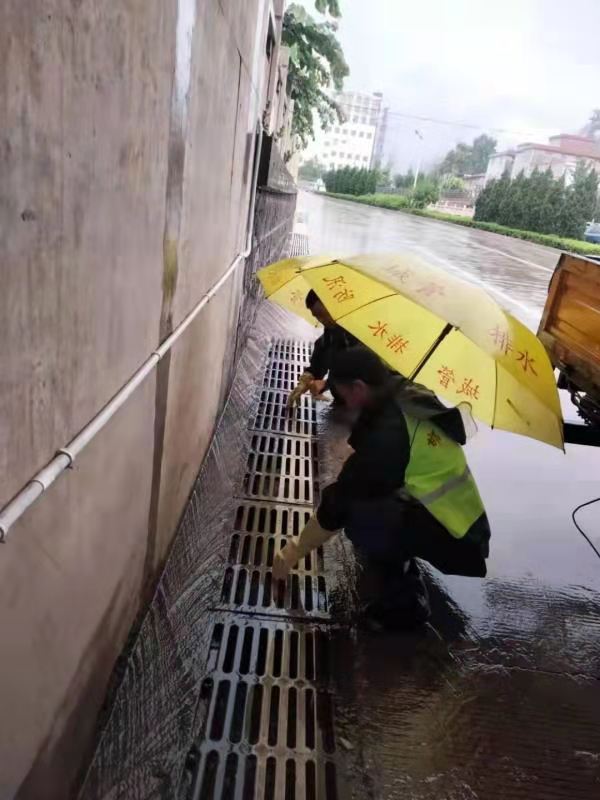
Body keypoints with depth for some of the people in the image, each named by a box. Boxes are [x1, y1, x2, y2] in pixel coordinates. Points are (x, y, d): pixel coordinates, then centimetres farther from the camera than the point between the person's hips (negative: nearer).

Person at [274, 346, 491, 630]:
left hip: (454, 541, -9)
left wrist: (294, 551, -5)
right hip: (464, 525, 9)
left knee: (357, 514, -21)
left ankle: (403, 603, 0)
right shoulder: (412, 401, 0)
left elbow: (340, 503, -17)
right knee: (362, 489, 11)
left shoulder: (388, 432, -25)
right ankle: (406, 589, 21)